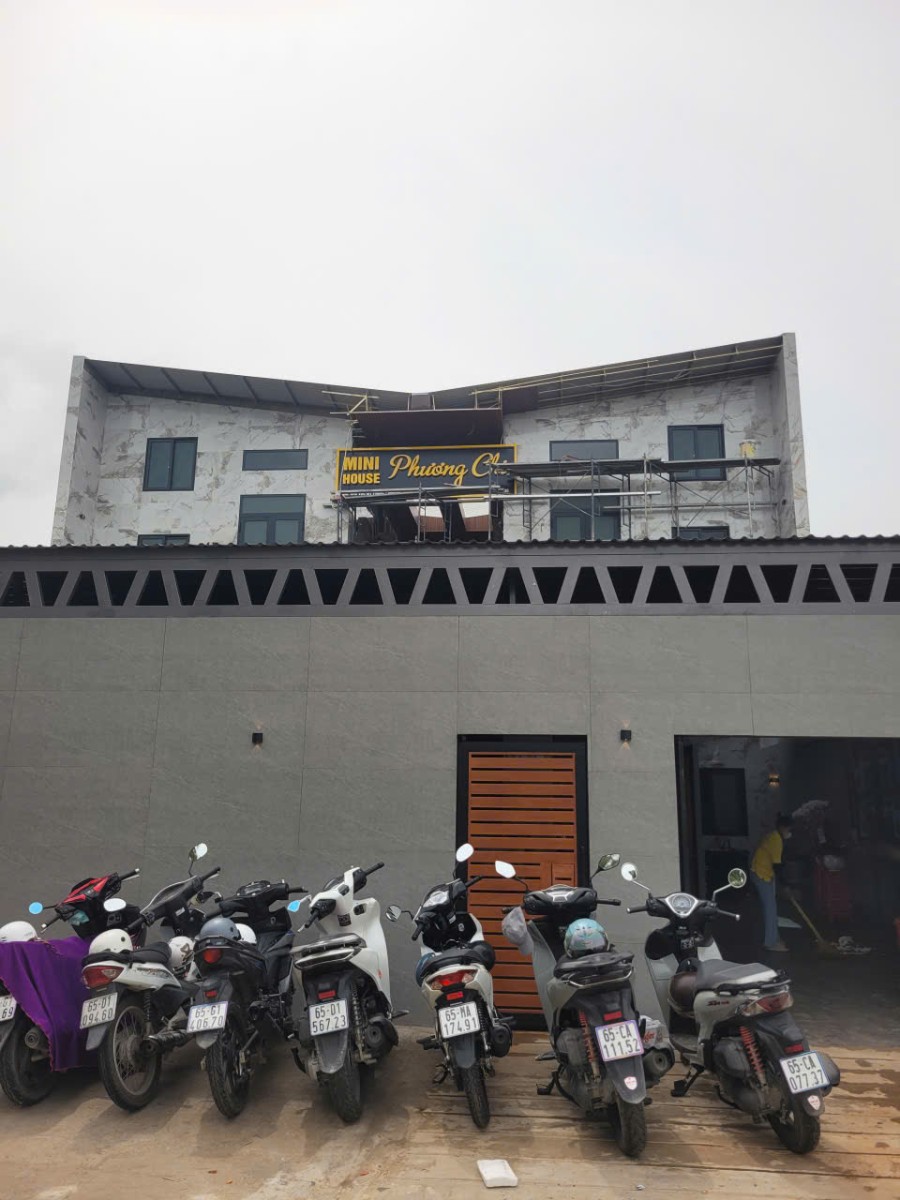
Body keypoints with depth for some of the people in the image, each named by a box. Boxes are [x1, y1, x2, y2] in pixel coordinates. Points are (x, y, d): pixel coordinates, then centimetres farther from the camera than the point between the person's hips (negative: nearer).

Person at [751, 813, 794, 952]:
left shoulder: (774, 837, 10)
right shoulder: (776, 839, -21)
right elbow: (776, 865, -22)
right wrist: (785, 885, -16)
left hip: (764, 872, 10)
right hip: (761, 874, -10)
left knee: (770, 907, 15)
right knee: (770, 908, -6)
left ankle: (772, 938, 23)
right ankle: (770, 942, -1)